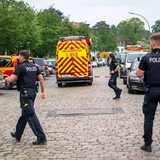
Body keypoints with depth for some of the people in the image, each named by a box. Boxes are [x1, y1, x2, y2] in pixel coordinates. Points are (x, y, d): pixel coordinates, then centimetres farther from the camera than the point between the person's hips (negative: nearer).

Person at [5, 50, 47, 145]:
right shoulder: (34, 66, 11)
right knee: (25, 114, 19)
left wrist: (6, 78, 6)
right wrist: (43, 91, 15)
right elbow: (41, 79, 9)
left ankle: (41, 138, -14)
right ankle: (17, 135, 33)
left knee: (30, 115, -9)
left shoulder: (21, 67, -12)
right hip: (33, 92, 9)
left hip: (25, 93, -9)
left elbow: (11, 79, -16)